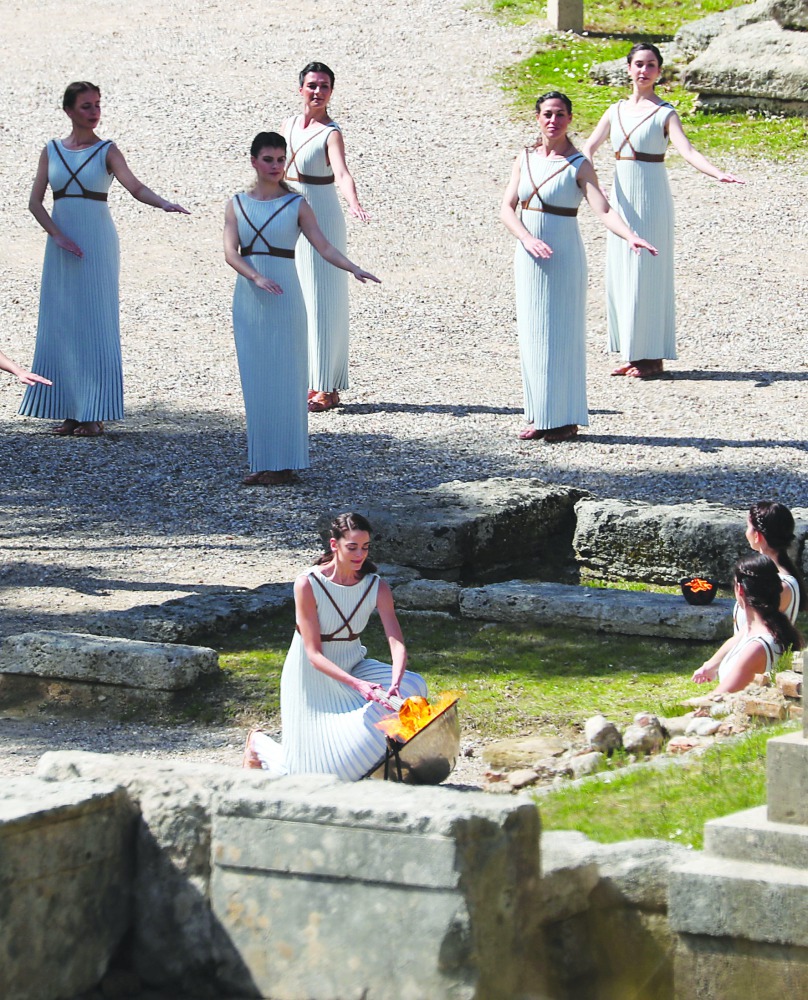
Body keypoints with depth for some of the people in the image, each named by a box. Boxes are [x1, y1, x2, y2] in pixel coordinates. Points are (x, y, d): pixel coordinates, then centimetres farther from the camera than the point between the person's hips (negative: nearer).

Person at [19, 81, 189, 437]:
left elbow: (134, 185, -14)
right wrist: (58, 235, -10)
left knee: (95, 323, -5)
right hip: (62, 244, 3)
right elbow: (35, 201, 4)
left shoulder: (106, 151, 0)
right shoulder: (52, 151, 8)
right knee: (61, 324, 1)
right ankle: (69, 410, 6)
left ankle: (93, 413, -3)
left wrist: (164, 204, -33)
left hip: (97, 243, -3)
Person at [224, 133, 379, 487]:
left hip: (284, 298, -3)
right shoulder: (237, 205, 6)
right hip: (249, 298, 3)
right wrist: (256, 277, -22)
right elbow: (230, 252, -4)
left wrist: (354, 269, -20)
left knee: (283, 377, -1)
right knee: (255, 379, 5)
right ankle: (261, 462, 10)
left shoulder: (296, 205, 1)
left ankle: (284, 465, 3)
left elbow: (323, 247, -4)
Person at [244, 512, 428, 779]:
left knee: (411, 687, -24)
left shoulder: (377, 587, -11)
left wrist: (395, 683, -42)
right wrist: (357, 685, -37)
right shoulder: (308, 585, -22)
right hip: (313, 678, -4)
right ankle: (259, 742, 25)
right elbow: (314, 654, -24)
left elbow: (396, 642, -21)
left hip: (353, 668, 4)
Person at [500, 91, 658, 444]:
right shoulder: (525, 159, 6)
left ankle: (566, 419, 4)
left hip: (564, 257, -5)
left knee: (561, 336, -2)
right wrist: (528, 239, -16)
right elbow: (507, 209, 2)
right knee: (532, 336, 6)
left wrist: (630, 236, -34)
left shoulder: (578, 165, -6)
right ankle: (540, 417, 14)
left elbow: (603, 210, -17)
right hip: (530, 256, 5)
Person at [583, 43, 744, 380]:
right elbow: (589, 147, 3)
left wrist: (719, 174, -35)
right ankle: (633, 354, 13)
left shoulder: (665, 113, -5)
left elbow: (687, 151, -18)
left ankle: (653, 357, 1)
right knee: (621, 273, 6)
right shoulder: (616, 111, 10)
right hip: (622, 198, 5)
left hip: (651, 197, -5)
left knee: (648, 273, -4)